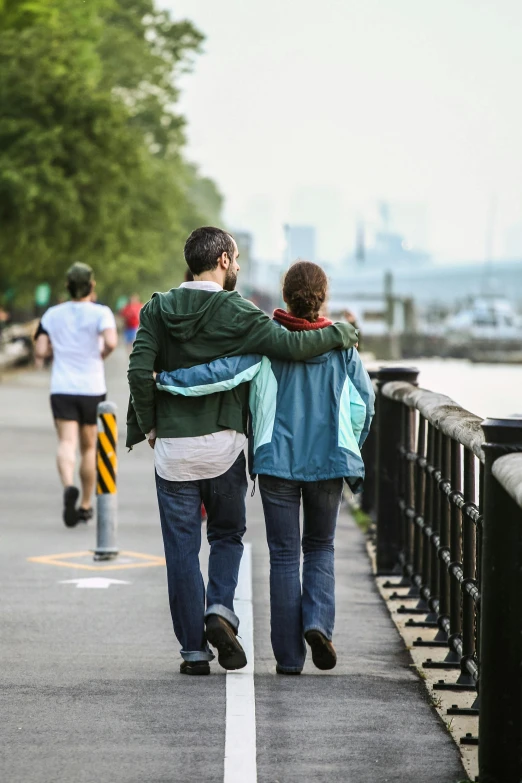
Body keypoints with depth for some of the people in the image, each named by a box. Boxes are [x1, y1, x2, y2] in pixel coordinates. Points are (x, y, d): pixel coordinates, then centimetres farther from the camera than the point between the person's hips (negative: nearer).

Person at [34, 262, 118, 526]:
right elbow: (111, 342, -22)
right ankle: (85, 505, 21)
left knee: (67, 443, -10)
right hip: (92, 388, 0)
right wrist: (102, 354, -1)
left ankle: (68, 486, -39)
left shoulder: (52, 315, 3)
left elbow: (40, 351, -1)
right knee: (89, 447, 13)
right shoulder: (101, 313, -5)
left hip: (62, 388, 0)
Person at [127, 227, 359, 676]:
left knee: (182, 548, 7)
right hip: (222, 446, -1)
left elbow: (139, 371, -8)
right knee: (228, 535, 18)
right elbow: (291, 346, -15)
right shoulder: (236, 313, -7)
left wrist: (148, 424, 5)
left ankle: (193, 650, 7)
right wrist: (341, 334, 1)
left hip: (172, 448, 1)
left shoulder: (158, 310, 1)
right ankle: (220, 609, -6)